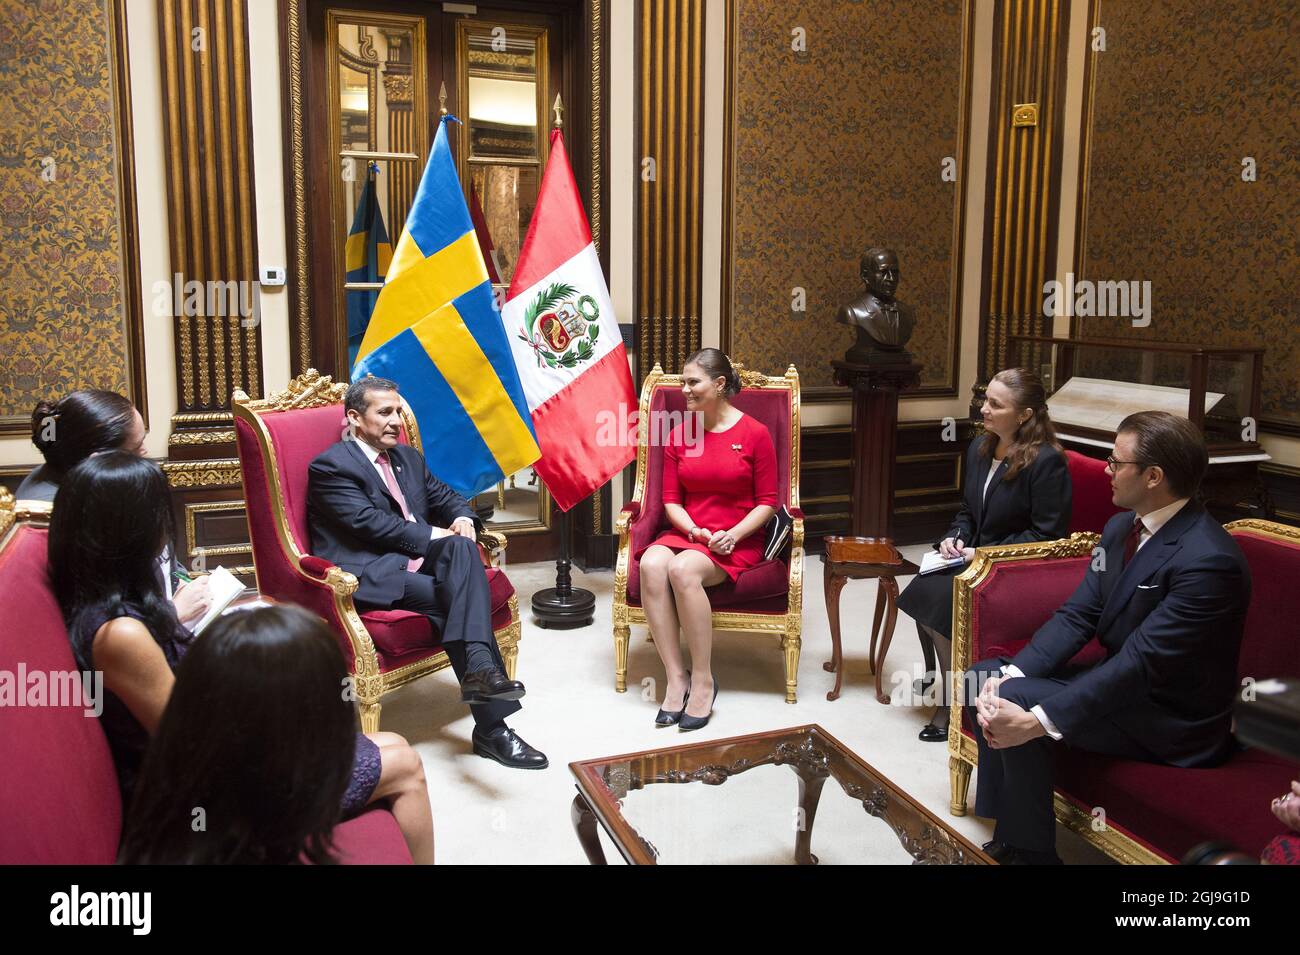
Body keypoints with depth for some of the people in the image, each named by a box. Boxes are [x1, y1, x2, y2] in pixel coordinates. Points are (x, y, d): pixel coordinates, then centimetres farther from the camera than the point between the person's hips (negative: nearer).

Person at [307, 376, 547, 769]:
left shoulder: (407, 456, 21)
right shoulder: (330, 467, -5)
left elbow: (444, 495, 24)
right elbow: (372, 523, -16)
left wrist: (462, 518, -1)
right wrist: (434, 535, -14)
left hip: (414, 557, 7)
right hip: (369, 572, -6)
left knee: (462, 546, -28)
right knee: (458, 599, -27)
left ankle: (478, 668, -42)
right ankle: (492, 727, -26)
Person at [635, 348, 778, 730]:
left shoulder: (754, 434, -3)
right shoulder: (679, 435, 9)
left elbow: (768, 502, -2)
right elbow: (671, 500, 9)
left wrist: (733, 535, -16)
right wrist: (694, 531, -10)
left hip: (737, 541, -4)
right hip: (687, 533, 4)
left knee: (683, 569, -35)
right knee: (651, 564, -31)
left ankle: (703, 680, -22)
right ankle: (675, 676, -24)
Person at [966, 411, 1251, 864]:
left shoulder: (1208, 560, -27)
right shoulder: (1122, 526, 1)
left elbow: (1140, 663, -30)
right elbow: (1076, 616, -2)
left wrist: (1036, 721, -33)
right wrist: (1006, 675, -16)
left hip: (1172, 719, -9)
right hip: (1118, 678, 9)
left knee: (1016, 701, -24)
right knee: (983, 678, 1)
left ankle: (1030, 851, -4)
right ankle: (1007, 831, 9)